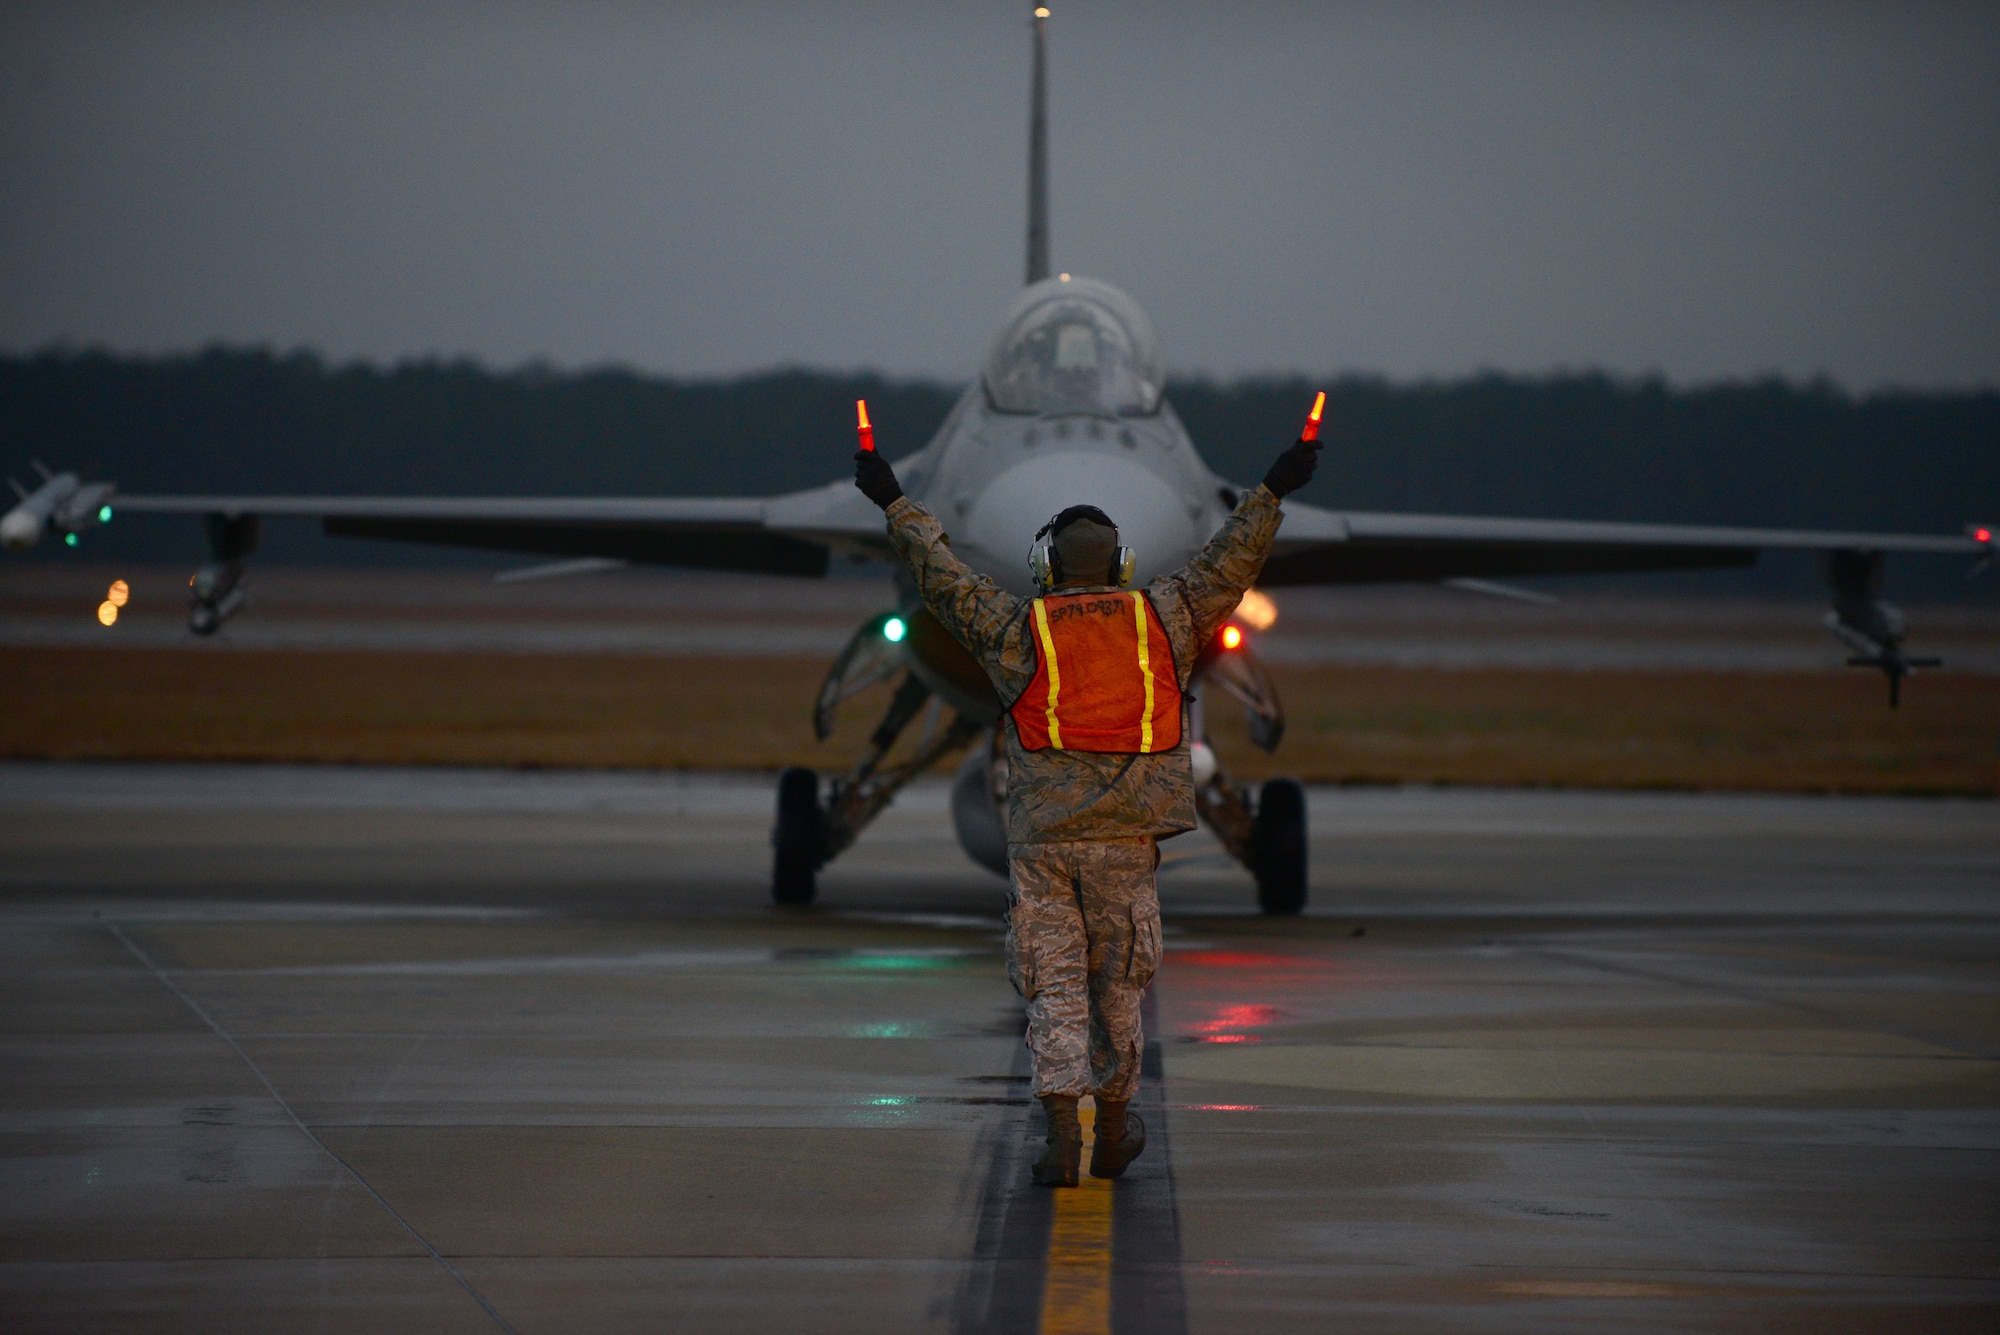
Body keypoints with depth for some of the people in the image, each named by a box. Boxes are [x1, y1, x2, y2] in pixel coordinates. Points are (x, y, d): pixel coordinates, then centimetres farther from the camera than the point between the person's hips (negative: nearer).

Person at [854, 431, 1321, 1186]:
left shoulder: (1017, 631, 1)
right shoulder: (1160, 621, 5)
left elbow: (943, 577, 9)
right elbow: (1228, 564, 13)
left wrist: (895, 505, 19)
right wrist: (1271, 495, 24)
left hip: (1041, 840, -1)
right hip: (1125, 840, 1)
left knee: (1054, 986, 0)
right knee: (1118, 984, 12)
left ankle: (1061, 1134, -11)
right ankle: (1113, 1132, 21)